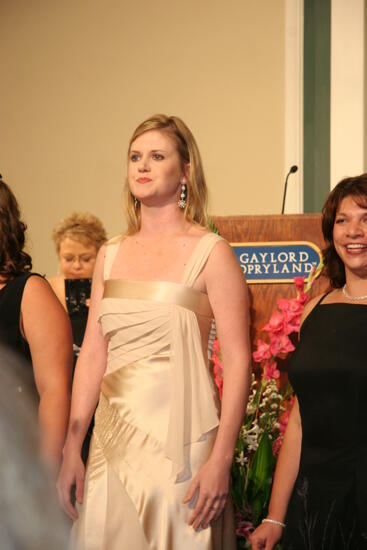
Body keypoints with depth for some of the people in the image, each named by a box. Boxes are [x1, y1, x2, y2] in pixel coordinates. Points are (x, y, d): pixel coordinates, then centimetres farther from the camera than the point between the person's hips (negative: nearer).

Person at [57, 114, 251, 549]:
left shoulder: (209, 252, -5)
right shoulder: (110, 256, 11)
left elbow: (238, 362, -9)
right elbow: (92, 355, 10)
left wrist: (221, 461, -15)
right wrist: (71, 450, 5)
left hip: (180, 440, -5)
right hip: (113, 439, 5)